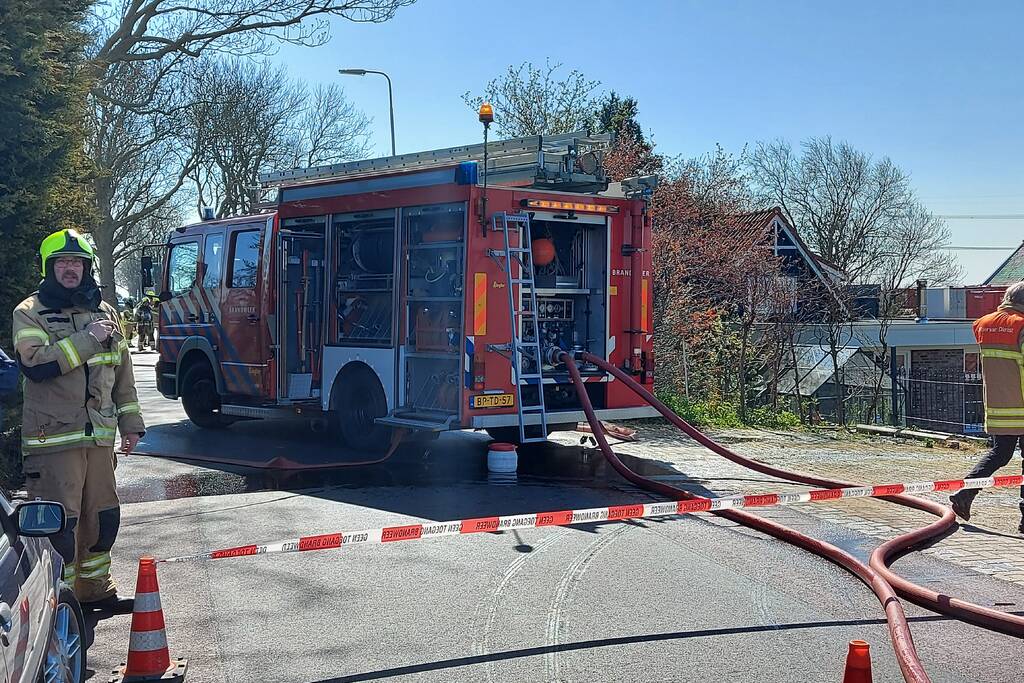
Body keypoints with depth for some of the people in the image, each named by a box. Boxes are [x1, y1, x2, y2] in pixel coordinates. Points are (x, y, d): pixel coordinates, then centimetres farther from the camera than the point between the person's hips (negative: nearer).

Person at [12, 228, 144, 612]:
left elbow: (122, 371, 19)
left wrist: (130, 421, 15)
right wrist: (87, 339, -18)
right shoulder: (30, 313, -3)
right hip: (53, 437, -6)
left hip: (99, 436, 6)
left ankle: (95, 589, 28)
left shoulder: (105, 313, 14)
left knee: (102, 516, 13)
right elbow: (36, 364, -19)